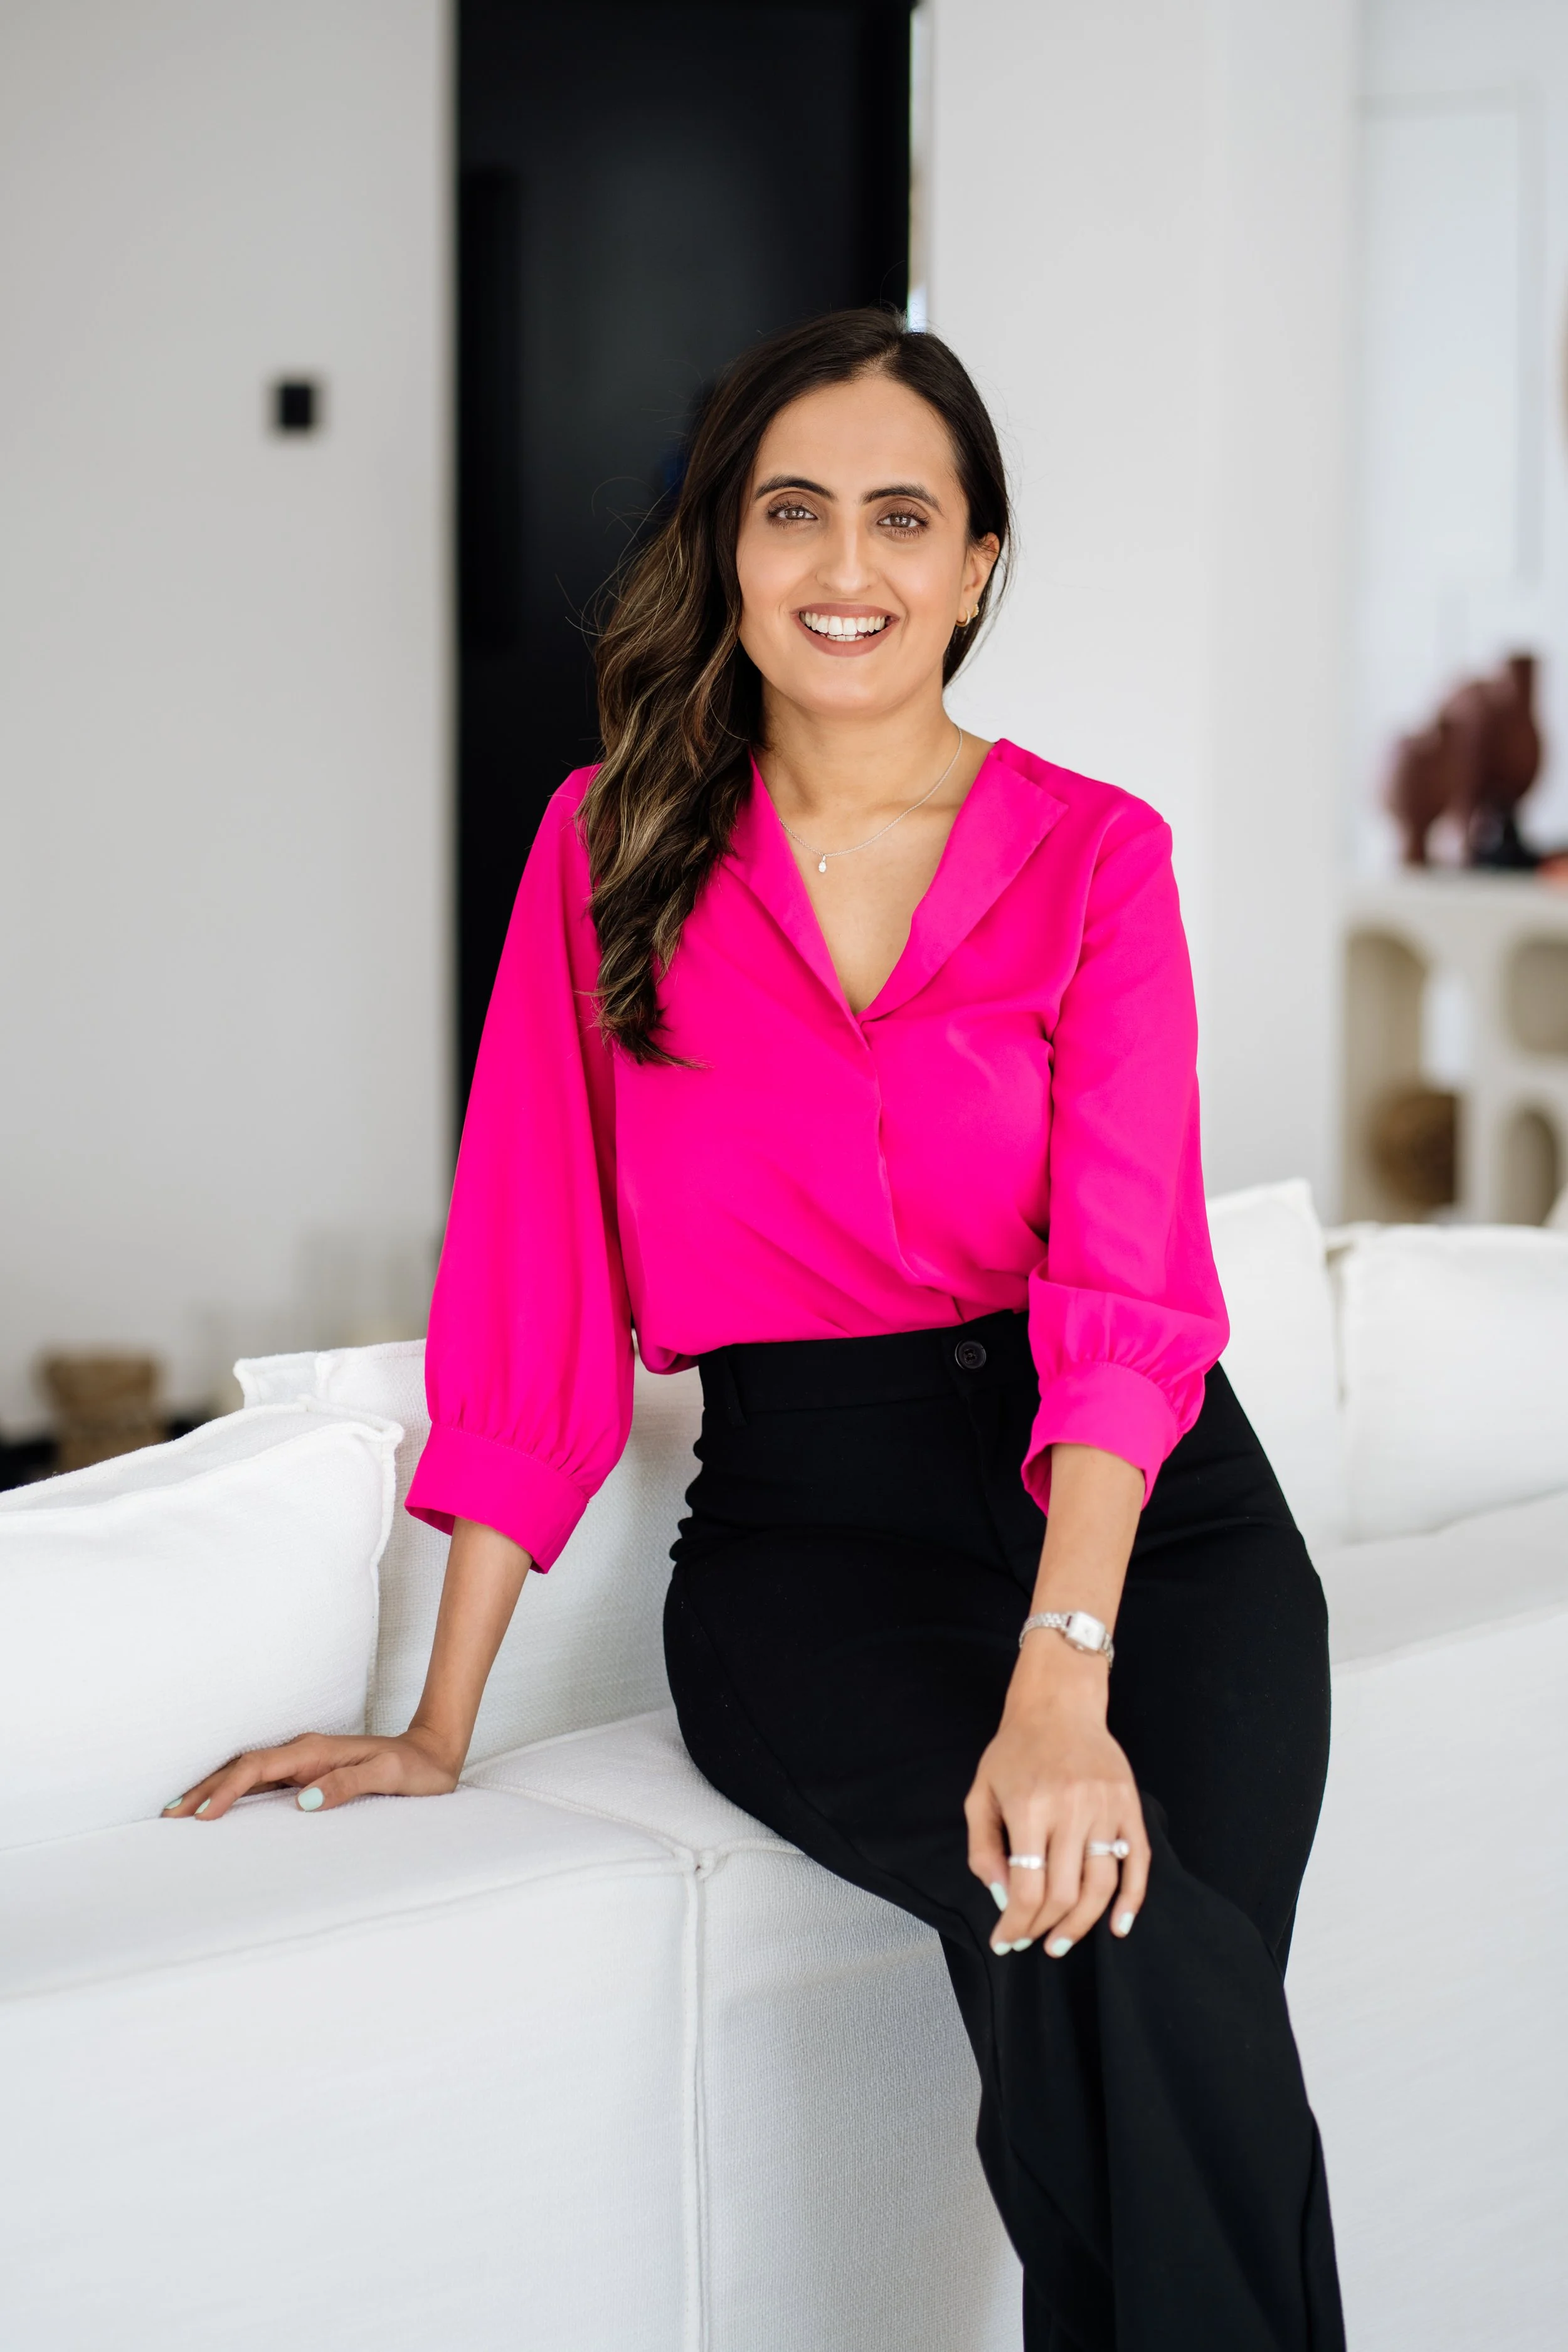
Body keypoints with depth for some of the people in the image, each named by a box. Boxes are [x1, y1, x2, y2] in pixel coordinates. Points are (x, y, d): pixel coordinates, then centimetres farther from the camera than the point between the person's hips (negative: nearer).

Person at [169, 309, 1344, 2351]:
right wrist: (442, 1723, 0)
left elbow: (1125, 1285, -11)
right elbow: (532, 1285, 4)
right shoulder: (610, 848, 5)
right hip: (806, 1519, 0)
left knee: (1176, 1986, -28)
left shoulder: (1095, 856, 2)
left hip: (1149, 1509, 0)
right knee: (1113, 1948, -29)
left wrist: (1064, 1672, -27)